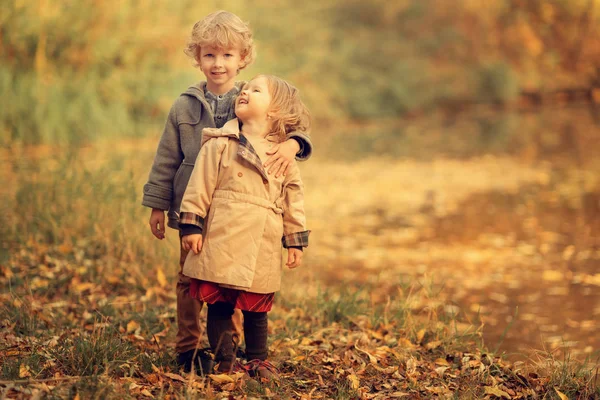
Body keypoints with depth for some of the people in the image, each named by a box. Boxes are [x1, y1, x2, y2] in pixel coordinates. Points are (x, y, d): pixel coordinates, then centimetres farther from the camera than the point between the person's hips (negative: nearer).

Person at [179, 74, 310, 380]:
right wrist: (191, 225, -6)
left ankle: (257, 360, 22)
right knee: (219, 304, 2)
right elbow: (200, 186, 0)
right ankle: (224, 360, 13)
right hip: (222, 241, -2)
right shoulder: (220, 143, 1)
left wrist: (296, 241, 10)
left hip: (262, 249, 2)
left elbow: (293, 199, 12)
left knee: (256, 308, 9)